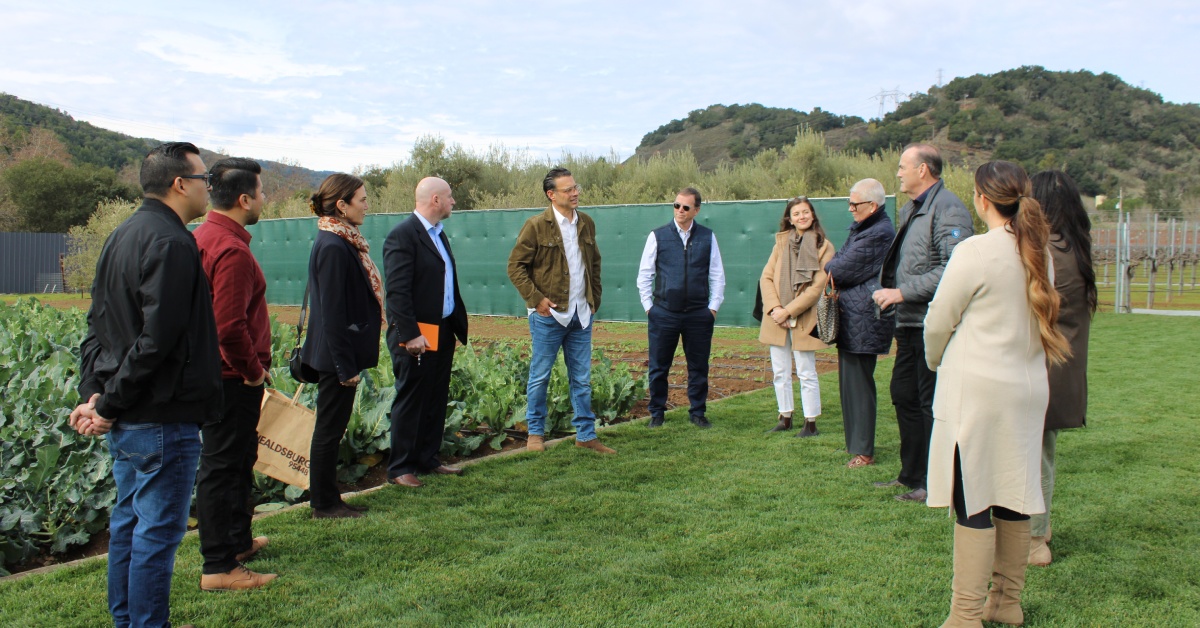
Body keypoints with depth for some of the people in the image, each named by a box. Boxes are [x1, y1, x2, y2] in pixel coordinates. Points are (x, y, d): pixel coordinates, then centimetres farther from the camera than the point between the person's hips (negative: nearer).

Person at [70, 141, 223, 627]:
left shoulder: (122, 236, 13)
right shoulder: (171, 243, -19)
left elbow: (97, 325, 13)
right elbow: (157, 339, -24)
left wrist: (93, 392, 7)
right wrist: (107, 404, -15)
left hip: (124, 419, 10)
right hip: (163, 418, -10)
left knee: (129, 521, 19)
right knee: (158, 531, 0)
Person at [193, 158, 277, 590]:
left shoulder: (204, 237, 11)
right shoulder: (231, 250, -21)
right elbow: (230, 326, -28)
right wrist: (253, 370, -14)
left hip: (215, 374, 10)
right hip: (232, 379, -10)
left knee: (239, 459, 22)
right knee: (222, 467, -2)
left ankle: (238, 541, 36)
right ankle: (219, 568, 7)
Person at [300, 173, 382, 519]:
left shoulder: (342, 241, 10)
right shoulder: (333, 247, -20)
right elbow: (333, 313, -22)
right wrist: (345, 366, -20)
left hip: (340, 354, 10)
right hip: (337, 354, -10)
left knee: (331, 428, 15)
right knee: (329, 429, 2)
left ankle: (328, 499, 26)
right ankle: (324, 504, 14)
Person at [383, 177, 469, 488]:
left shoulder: (439, 235, 16)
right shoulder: (403, 235, -13)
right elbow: (397, 291, -19)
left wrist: (459, 323, 12)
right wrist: (410, 334, -23)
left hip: (443, 333, 9)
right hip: (416, 337, -9)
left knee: (436, 401, 14)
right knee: (410, 402, 0)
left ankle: (428, 459, 25)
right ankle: (400, 468, 10)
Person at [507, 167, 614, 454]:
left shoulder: (586, 223, 9)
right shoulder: (536, 225, -9)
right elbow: (516, 266, -7)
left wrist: (594, 299, 11)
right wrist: (536, 299, -14)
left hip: (581, 314, 5)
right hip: (549, 313, -5)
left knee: (582, 378, 9)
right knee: (540, 376, 7)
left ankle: (586, 435, 17)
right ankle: (535, 432, 21)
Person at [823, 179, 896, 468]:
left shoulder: (879, 233, -18)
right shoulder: (861, 228, 16)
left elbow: (843, 269, -16)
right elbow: (836, 263, 16)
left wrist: (831, 267, 4)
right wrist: (836, 269, -5)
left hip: (863, 321, -10)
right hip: (851, 317, 10)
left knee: (858, 384, -4)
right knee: (851, 382, 15)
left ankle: (863, 452, 5)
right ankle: (856, 444, 25)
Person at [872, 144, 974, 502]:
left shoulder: (948, 209, -14)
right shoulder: (909, 210, 17)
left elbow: (952, 270, -23)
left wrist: (903, 292, -20)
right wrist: (889, 292, 11)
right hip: (909, 323, 10)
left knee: (932, 403, -2)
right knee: (903, 396, 15)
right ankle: (912, 474, 28)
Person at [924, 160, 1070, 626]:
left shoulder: (975, 251, -14)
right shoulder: (1038, 251, 7)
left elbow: (938, 322, -8)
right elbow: (1034, 316, 13)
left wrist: (936, 361, 12)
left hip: (977, 390, -7)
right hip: (1028, 387, 7)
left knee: (973, 503, -2)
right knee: (1013, 497, 14)